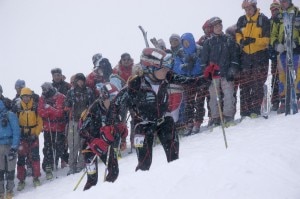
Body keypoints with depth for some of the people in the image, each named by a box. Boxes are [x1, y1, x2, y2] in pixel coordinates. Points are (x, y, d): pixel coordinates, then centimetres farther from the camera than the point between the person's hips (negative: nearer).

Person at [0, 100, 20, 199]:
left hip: (10, 146, -4)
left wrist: (14, 147, -15)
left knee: (10, 170, 5)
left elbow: (16, 132, -9)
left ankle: (9, 190, 17)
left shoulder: (10, 115, -6)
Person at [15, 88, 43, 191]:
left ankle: (36, 178, 5)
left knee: (35, 157, -6)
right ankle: (21, 180, 10)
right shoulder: (18, 108, 1)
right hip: (22, 136, 1)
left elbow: (40, 122, 1)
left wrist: (36, 134, -8)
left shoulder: (36, 107, -2)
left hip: (33, 135, -1)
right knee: (21, 158, 2)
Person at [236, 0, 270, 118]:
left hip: (260, 55, -4)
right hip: (246, 55, 4)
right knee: (244, 86, 1)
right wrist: (241, 41, -16)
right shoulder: (242, 20, 9)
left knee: (257, 85, -8)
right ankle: (245, 112, 4)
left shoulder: (263, 20, -3)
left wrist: (254, 40, -23)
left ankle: (255, 110, -6)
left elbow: (267, 39, -7)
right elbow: (238, 35, 7)